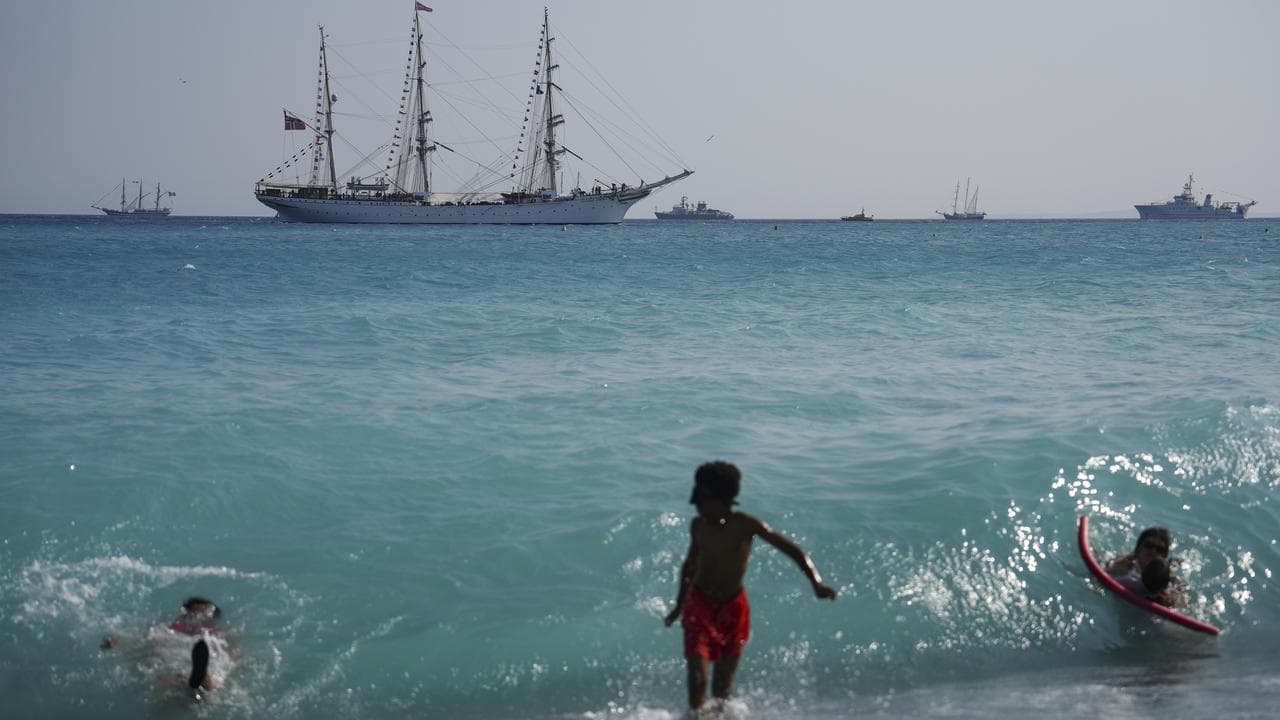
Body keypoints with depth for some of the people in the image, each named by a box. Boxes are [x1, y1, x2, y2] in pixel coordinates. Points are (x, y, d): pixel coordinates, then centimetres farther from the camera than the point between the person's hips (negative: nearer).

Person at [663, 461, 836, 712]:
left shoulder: (745, 525, -14)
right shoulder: (698, 526, -5)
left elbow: (793, 550, -14)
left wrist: (816, 583, -28)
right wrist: (679, 606, 23)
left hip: (733, 607, 0)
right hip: (700, 606, 1)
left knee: (723, 684, 9)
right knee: (698, 678, -14)